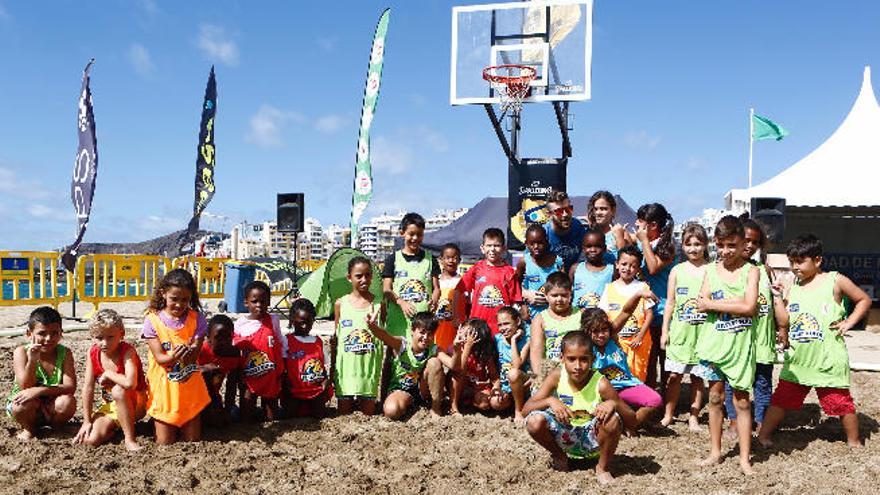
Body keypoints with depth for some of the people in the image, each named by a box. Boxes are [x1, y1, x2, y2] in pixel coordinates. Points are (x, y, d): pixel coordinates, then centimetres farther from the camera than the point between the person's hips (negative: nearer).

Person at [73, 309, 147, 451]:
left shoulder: (127, 351, -24)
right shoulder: (93, 353, -8)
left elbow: (130, 383, -42)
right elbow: (88, 388, -6)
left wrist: (108, 374, -25)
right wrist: (87, 421, -6)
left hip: (135, 404, -4)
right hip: (110, 406, 5)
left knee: (118, 390, -37)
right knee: (91, 440, -18)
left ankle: (130, 438, -25)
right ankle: (114, 426, 14)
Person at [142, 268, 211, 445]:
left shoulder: (196, 319, -3)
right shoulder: (153, 320, -8)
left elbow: (194, 356, -8)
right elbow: (159, 357, -12)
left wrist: (189, 353, -32)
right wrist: (174, 357, -34)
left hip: (190, 388, 2)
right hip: (163, 387, -1)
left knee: (193, 440, 7)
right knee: (165, 443, 3)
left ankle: (187, 425, 37)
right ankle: (157, 424, 33)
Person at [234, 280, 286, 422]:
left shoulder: (273, 320, -3)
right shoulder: (240, 324, -6)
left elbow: (282, 344, 5)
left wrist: (283, 372, 4)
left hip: (272, 377, 1)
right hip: (249, 377, -1)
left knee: (272, 418, 10)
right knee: (247, 418, 7)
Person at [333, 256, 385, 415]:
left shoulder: (378, 304, -1)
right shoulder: (340, 304, 0)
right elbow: (335, 339, 7)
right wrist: (332, 368, 7)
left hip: (369, 365, 0)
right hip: (346, 365, 0)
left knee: (368, 413, 7)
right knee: (343, 412, 7)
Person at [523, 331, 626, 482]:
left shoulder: (600, 384, -20)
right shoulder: (557, 376, -14)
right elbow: (526, 410, -14)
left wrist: (614, 403, -36)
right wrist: (550, 400, -32)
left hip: (592, 440, -2)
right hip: (565, 436, 2)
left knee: (613, 420, -32)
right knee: (535, 421, -26)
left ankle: (603, 468, -3)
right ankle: (559, 456, 7)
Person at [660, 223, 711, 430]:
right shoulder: (677, 270, 5)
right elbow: (670, 303, 7)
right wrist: (665, 331, 5)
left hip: (703, 331, -1)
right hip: (679, 330, 1)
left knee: (698, 376, 8)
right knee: (674, 375, 4)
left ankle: (693, 416, 20)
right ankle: (668, 415, 16)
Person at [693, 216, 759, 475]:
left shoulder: (750, 271, -4)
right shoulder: (711, 269, 4)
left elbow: (749, 307, -16)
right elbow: (702, 304, -7)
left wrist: (714, 304, -13)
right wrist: (734, 303, -17)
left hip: (740, 343, -2)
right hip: (714, 341, 3)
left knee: (741, 399, 4)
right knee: (715, 396, 11)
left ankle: (745, 458, 14)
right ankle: (715, 451, 24)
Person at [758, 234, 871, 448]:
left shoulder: (835, 281, -4)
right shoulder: (792, 288, 6)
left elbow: (864, 300, 7)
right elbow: (784, 321, 13)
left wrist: (849, 322, -4)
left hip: (829, 360, -3)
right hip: (797, 358, 3)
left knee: (842, 402, 9)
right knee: (781, 399, 6)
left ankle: (854, 442, 28)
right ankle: (763, 435, 15)